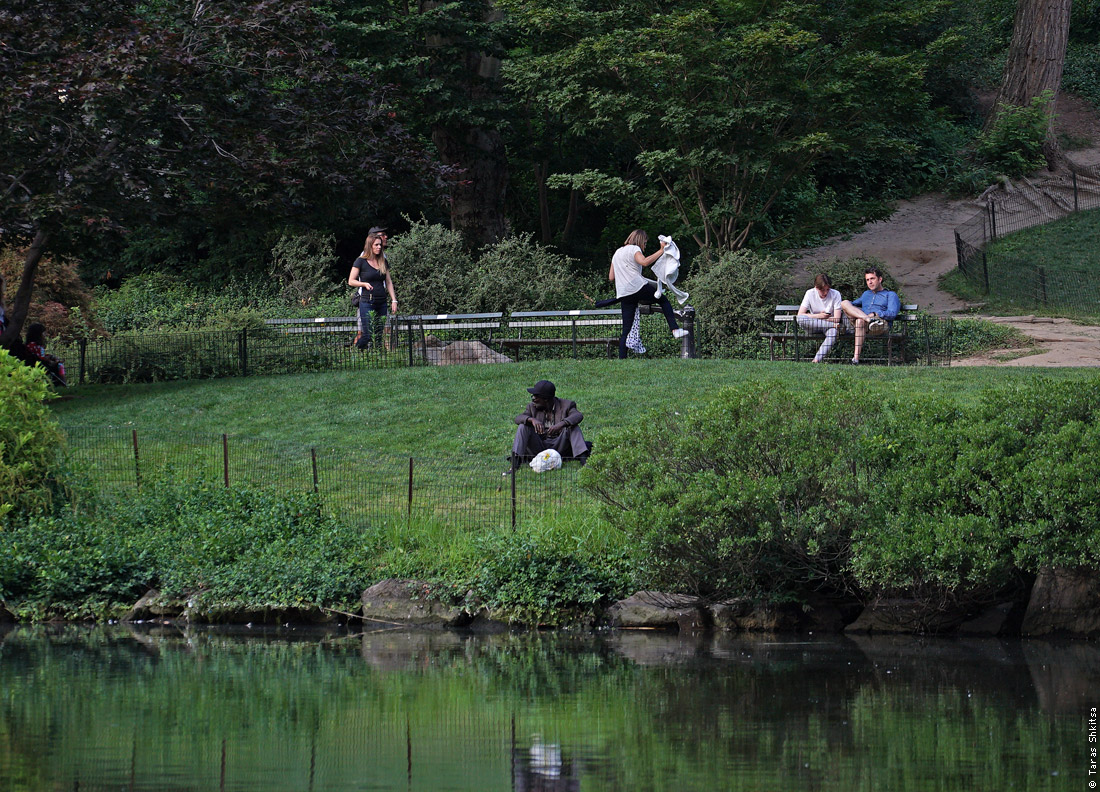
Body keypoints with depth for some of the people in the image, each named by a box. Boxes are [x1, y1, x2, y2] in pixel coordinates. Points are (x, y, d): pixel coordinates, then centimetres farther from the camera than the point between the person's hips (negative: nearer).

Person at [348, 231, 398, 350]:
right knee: (368, 335, -14)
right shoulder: (361, 261, -2)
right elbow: (351, 281, 0)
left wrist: (394, 300, 8)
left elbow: (389, 282, 16)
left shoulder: (383, 262, 13)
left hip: (381, 303, 5)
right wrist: (364, 284, -17)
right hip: (367, 302, -5)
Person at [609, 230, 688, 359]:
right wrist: (661, 251, -16)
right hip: (638, 287, -6)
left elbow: (611, 277, 25)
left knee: (626, 328, 4)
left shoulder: (617, 253, 24)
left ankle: (621, 358, -3)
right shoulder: (634, 249, 1)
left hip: (623, 294, 6)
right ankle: (675, 329, 2)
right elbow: (644, 262, -21)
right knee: (664, 300, 16)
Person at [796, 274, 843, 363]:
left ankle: (817, 360, -39)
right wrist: (819, 316, -21)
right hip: (813, 326, 1)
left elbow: (837, 319, -14)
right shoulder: (810, 293, -6)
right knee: (799, 319, -33)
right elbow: (800, 314, -12)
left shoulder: (835, 294, -9)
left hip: (828, 326, -1)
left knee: (833, 332, -40)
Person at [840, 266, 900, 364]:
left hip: (882, 325, -6)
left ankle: (856, 357, -49)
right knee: (844, 303, -18)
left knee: (860, 321, -40)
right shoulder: (866, 294, 37)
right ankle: (869, 320, -40)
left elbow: (892, 314, 1)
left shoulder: (891, 295, 17)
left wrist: (875, 314, -13)